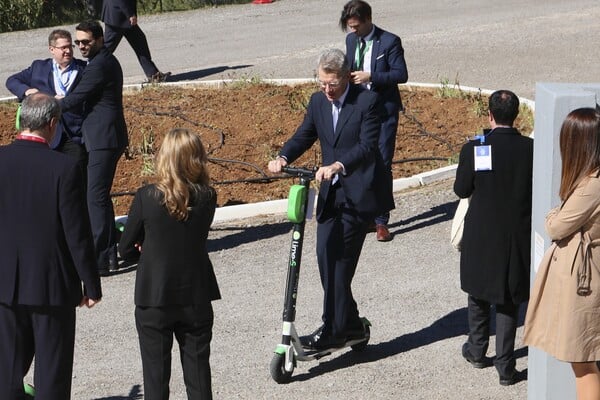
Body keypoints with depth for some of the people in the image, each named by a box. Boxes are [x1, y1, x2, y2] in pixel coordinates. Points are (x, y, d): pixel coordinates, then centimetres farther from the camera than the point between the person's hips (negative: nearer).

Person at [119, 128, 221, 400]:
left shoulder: (146, 198, -14)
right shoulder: (207, 198, -8)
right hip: (196, 297, 2)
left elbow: (126, 250, -6)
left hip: (153, 299, -2)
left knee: (156, 375, 8)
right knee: (198, 370, 12)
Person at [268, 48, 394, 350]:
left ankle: (333, 330, -4)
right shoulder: (318, 102, 9)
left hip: (360, 191, -6)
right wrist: (283, 158, -11)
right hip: (331, 191, 6)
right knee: (326, 255, 2)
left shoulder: (367, 101, -11)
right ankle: (349, 325, 13)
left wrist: (337, 165, -35)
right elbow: (304, 135, 9)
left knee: (341, 259, -9)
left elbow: (368, 146, -20)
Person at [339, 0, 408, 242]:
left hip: (384, 111, -6)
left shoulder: (389, 41, -11)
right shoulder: (351, 40, 7)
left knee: (382, 165, -4)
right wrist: (348, 77, -4)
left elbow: (401, 74, -13)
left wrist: (370, 77, -22)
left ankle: (382, 221, 1)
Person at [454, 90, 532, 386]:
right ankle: (505, 366, 12)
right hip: (518, 237, 0)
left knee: (478, 294, 22)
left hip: (481, 237, 0)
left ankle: (477, 351, 35)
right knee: (509, 301, 11)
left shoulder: (473, 150, -15)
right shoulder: (532, 149, -13)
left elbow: (461, 190, -5)